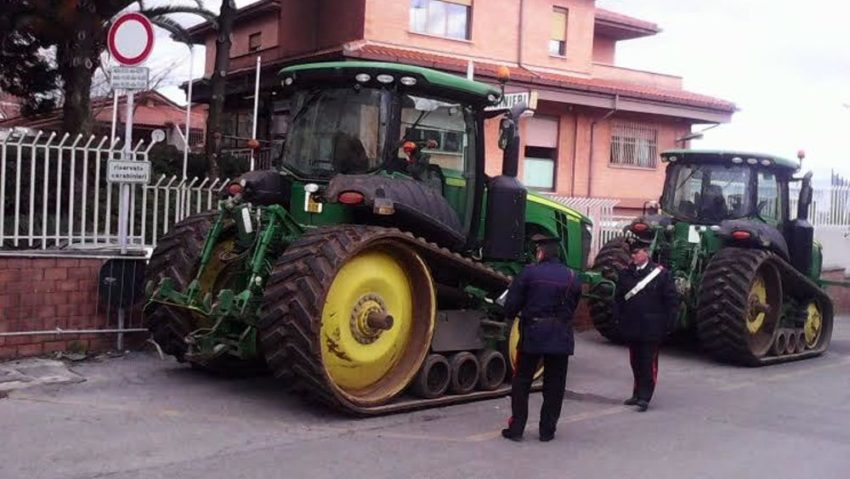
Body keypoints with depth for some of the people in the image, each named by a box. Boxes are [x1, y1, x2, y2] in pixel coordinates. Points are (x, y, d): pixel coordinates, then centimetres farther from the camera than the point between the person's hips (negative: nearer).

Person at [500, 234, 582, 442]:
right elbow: (573, 307, 9)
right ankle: (547, 430, 14)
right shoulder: (572, 277, 2)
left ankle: (516, 428, 10)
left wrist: (512, 314, 15)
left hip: (532, 334, -2)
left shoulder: (528, 273, -8)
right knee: (554, 385, 11)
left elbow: (511, 303, -6)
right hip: (561, 337, 2)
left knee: (521, 382, 9)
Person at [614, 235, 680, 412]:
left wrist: (669, 323, -8)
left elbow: (672, 300, -5)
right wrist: (619, 318, 2)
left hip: (651, 329, -4)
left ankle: (644, 397, 3)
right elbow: (618, 298, 11)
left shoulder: (661, 273, -5)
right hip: (631, 328, 4)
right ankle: (637, 393, 26)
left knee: (648, 362, 0)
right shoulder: (625, 273, 7)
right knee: (635, 362, 14)